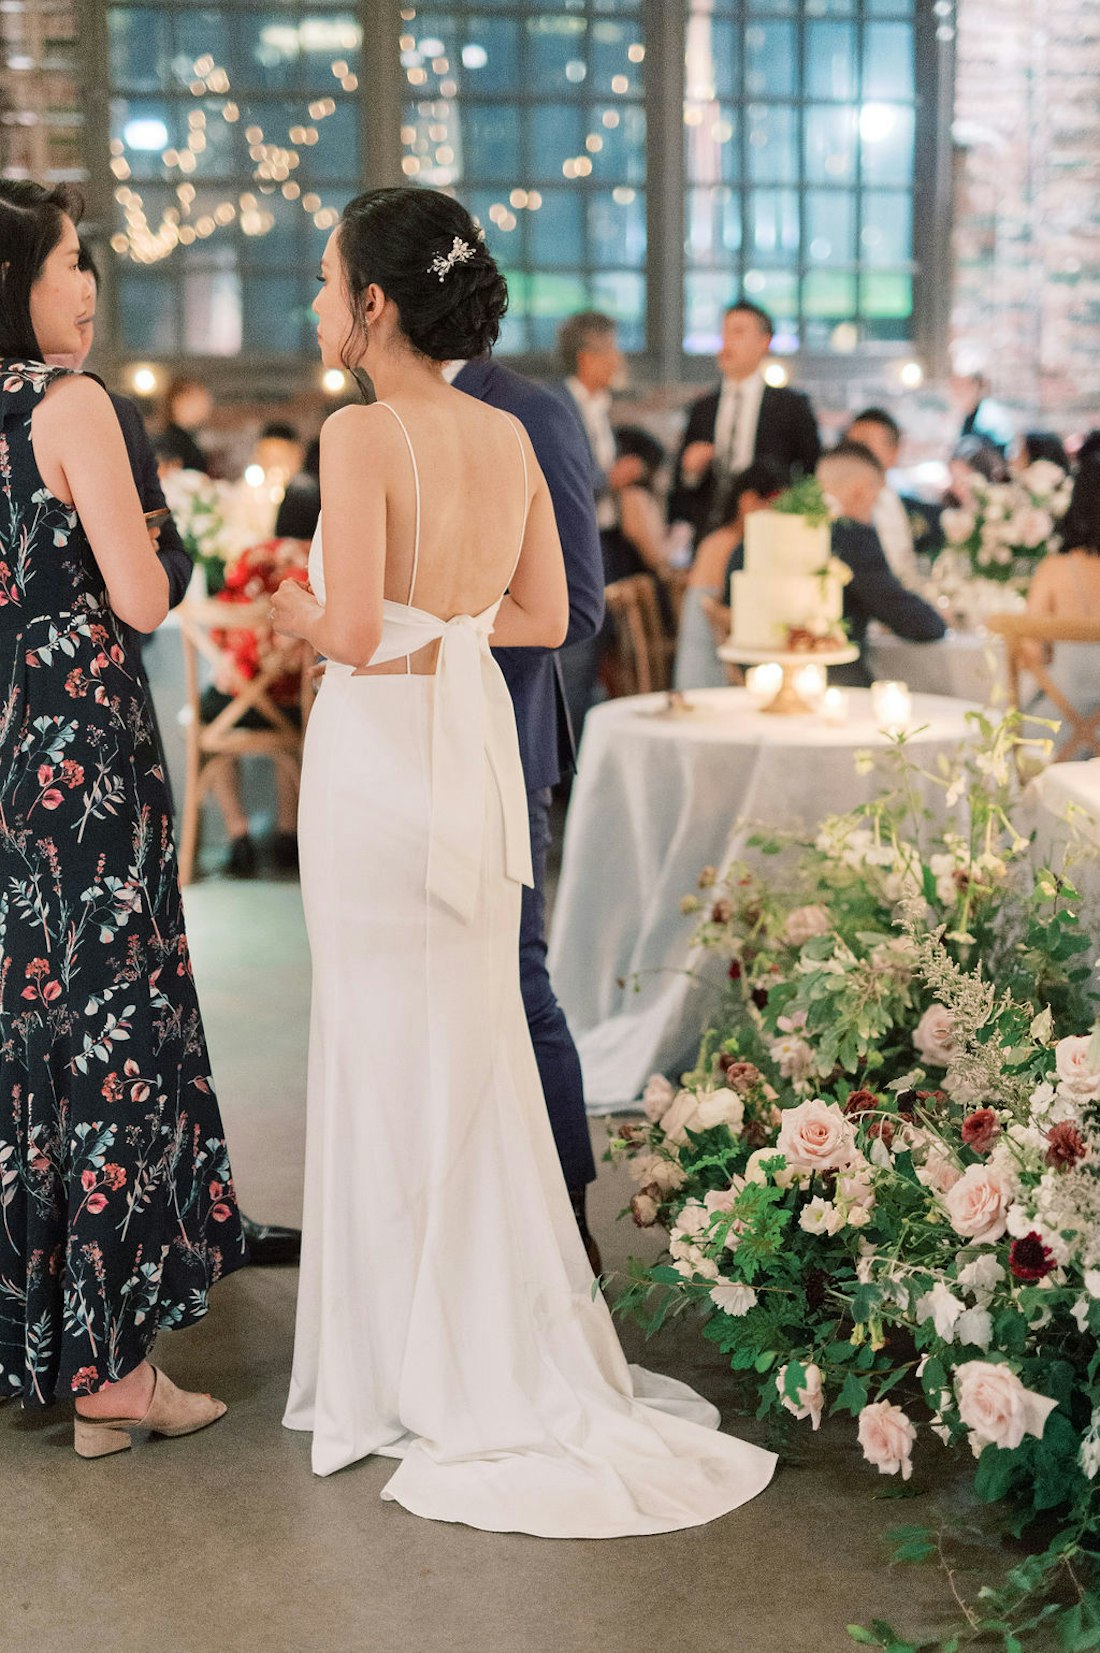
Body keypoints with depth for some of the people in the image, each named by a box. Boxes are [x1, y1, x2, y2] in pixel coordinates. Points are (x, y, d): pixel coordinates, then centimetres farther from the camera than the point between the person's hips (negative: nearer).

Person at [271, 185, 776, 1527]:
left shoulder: (359, 435, -15)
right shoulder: (508, 436, 6)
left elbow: (354, 630, -22)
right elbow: (543, 617, 9)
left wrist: (301, 616, -2)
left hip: (379, 756, -7)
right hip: (475, 747, 7)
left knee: (394, 1057, 4)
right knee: (473, 1049, 16)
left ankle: (437, 1377, 15)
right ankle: (509, 1353, 26)